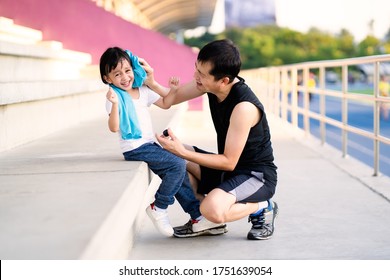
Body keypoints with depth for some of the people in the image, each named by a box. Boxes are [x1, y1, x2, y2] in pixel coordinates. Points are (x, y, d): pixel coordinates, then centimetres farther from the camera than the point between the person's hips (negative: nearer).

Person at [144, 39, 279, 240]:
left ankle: (262, 207, -3)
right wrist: (151, 83, -13)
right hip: (228, 169, 8)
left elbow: (229, 162, -24)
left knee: (212, 210, -34)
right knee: (170, 156, -3)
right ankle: (201, 218, 6)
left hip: (257, 176, -8)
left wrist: (182, 152, -27)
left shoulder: (243, 107, -30)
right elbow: (172, 98, 7)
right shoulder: (211, 83, -7)